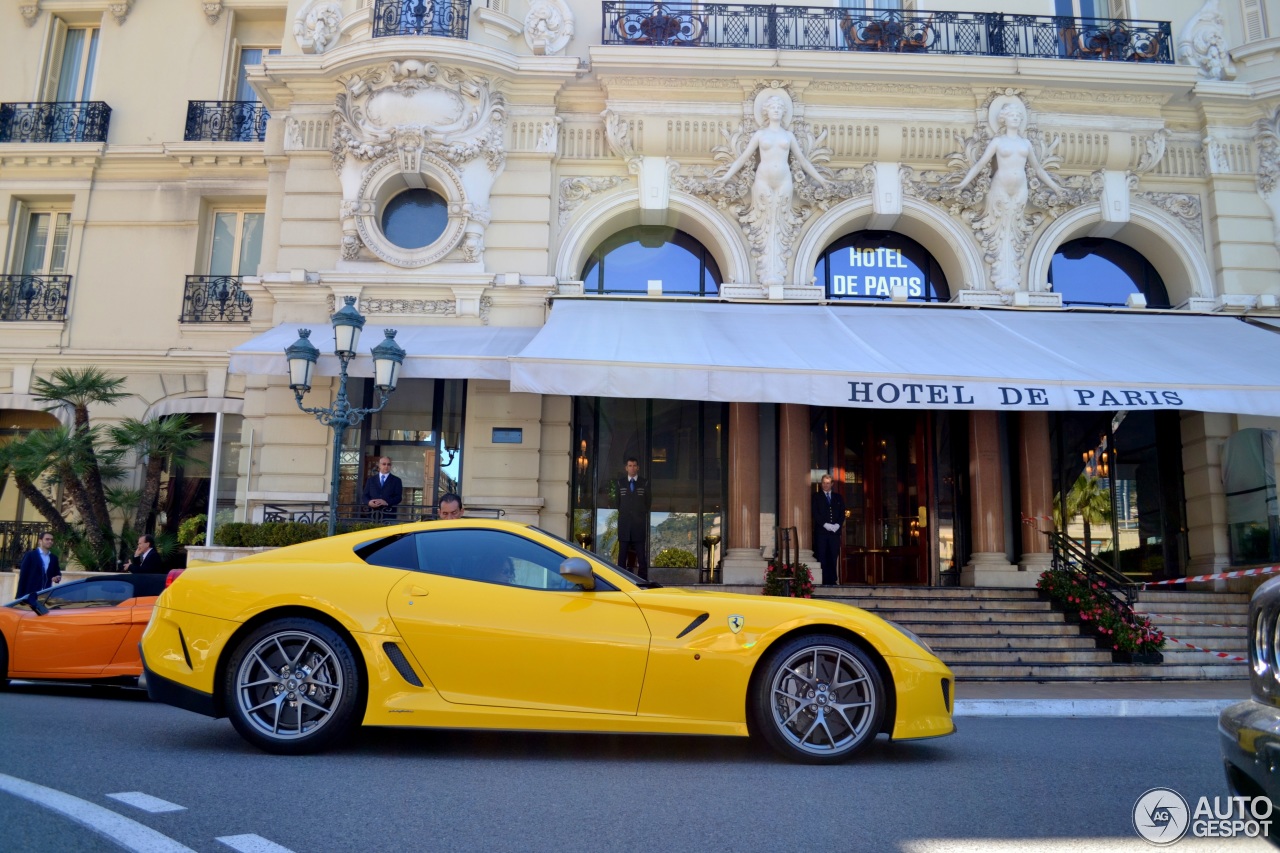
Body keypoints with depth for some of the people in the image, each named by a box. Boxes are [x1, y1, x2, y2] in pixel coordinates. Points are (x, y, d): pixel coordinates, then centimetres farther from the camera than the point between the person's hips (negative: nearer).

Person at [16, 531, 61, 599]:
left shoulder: (54, 558, 15)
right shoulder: (30, 555, 0)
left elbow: (57, 573, 22)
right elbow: (23, 576, -3)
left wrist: (57, 577, -4)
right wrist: (20, 596, -8)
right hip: (30, 594, -4)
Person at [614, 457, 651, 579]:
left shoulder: (644, 483, 4)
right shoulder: (620, 482, 8)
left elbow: (648, 501, 12)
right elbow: (618, 501, 16)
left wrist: (642, 513, 11)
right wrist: (622, 512, 12)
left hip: (639, 523, -1)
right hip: (624, 523, 1)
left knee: (641, 554, -2)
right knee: (622, 553, 0)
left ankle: (642, 579, 0)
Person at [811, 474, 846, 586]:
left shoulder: (838, 497, 16)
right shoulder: (816, 496, 7)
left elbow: (842, 513, 11)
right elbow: (814, 513, -2)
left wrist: (837, 525, -6)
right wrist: (825, 525, -11)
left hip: (835, 530, 3)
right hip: (821, 531, -2)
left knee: (834, 557, -1)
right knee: (822, 557, -6)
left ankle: (833, 580, 2)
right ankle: (823, 581, -5)